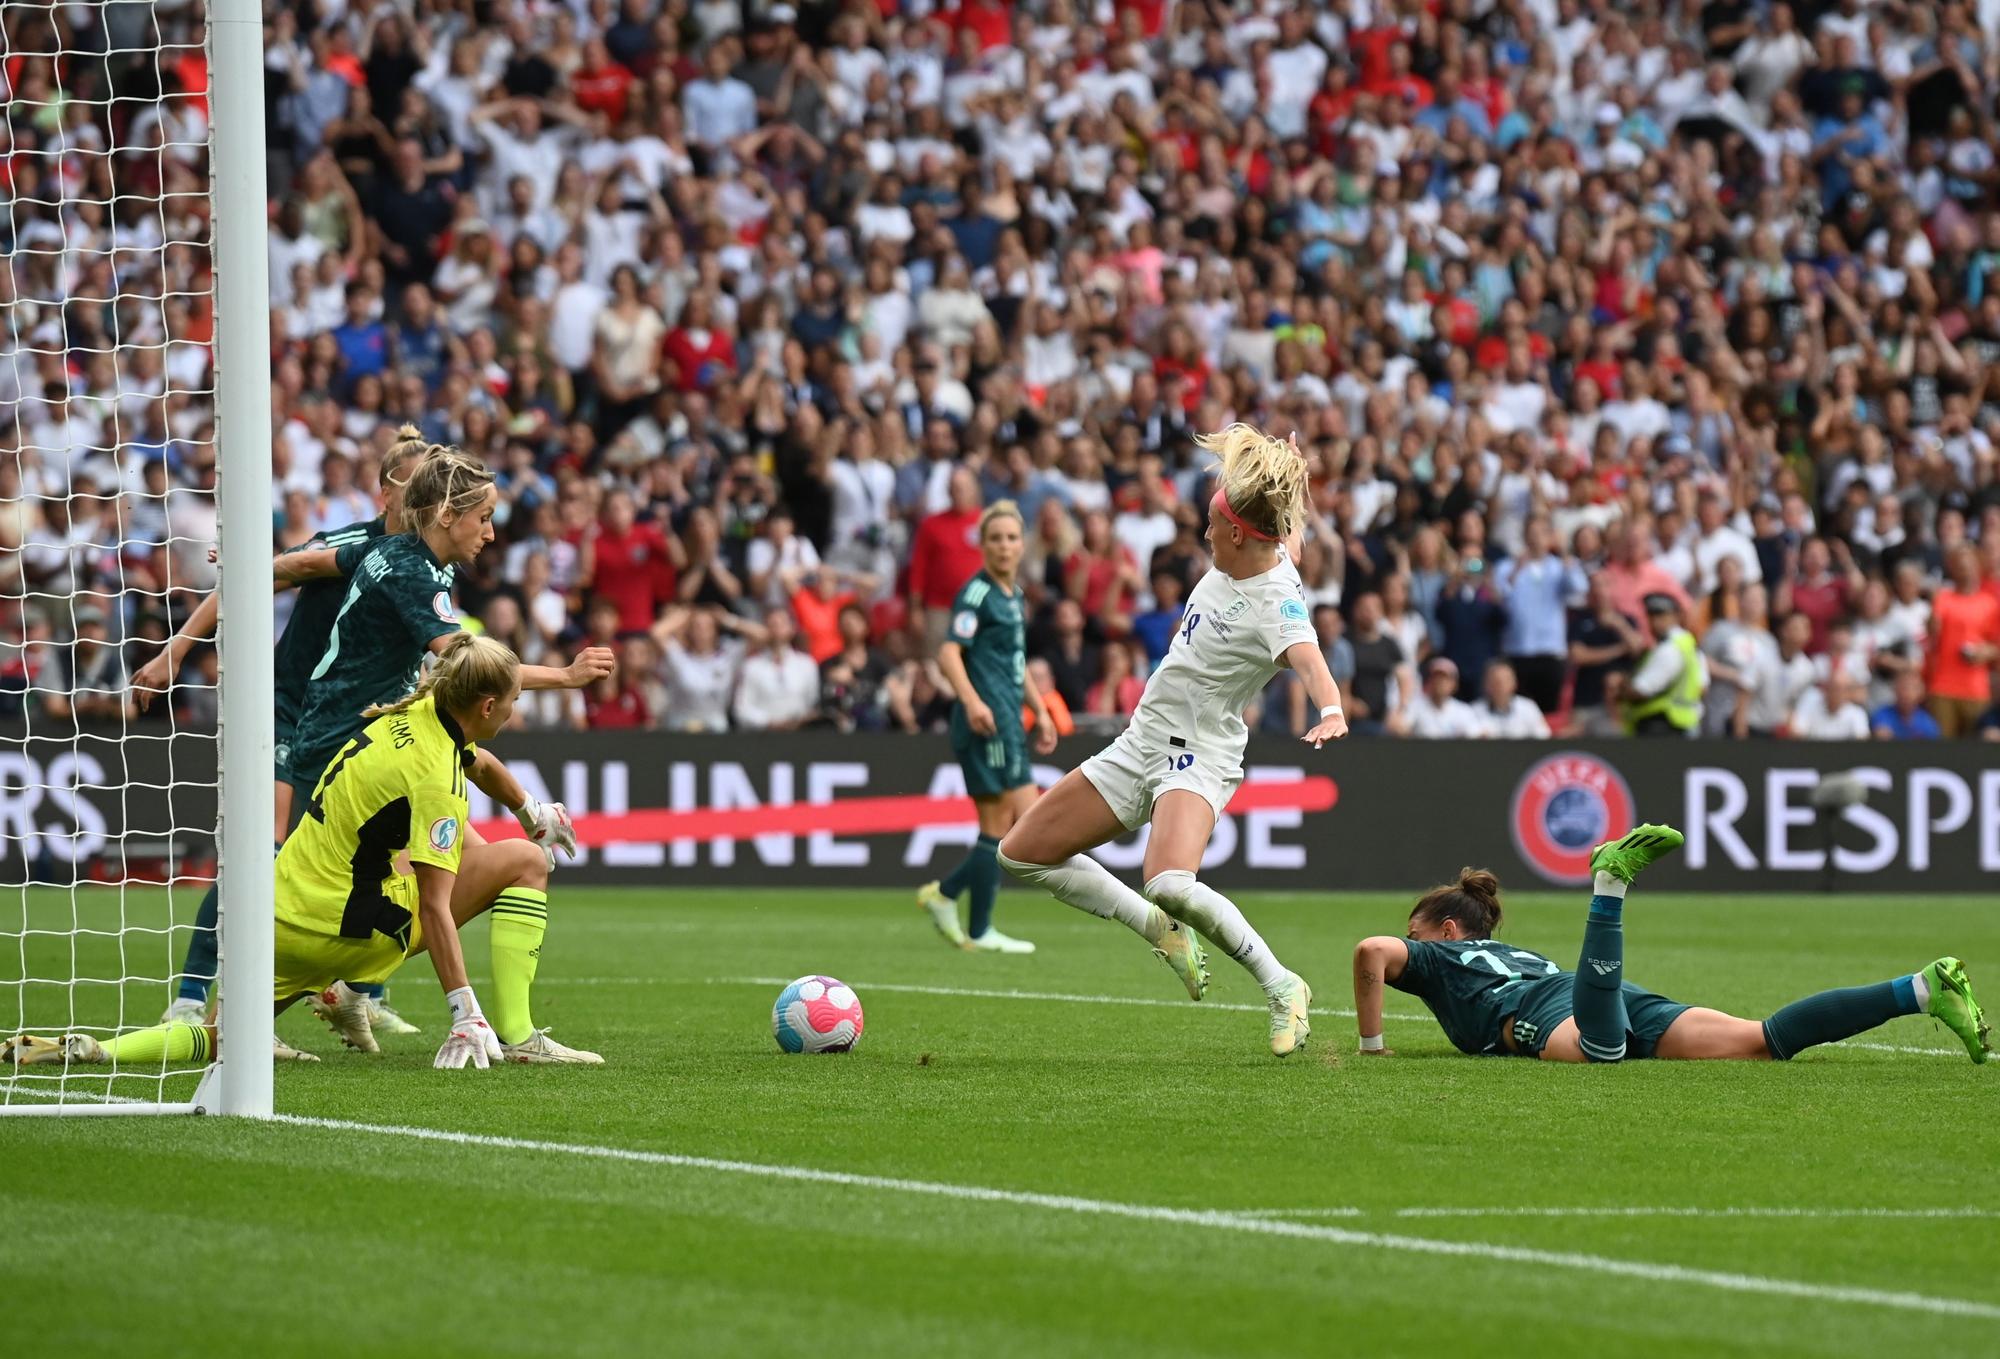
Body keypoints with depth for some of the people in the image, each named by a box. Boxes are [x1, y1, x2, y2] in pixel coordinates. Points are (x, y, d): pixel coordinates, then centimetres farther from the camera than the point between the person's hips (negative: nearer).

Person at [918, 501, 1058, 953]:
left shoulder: (1014, 595, 17)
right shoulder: (977, 594, -10)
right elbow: (949, 653, -21)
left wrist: (1040, 712, 27)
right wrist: (972, 701, -35)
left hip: (1008, 726, 9)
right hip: (986, 724, -9)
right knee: (999, 825, -5)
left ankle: (943, 893, 13)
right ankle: (979, 932, 3)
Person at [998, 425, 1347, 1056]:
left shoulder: (1277, 606, -24)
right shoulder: (1270, 549, -1)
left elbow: (1310, 661, -44)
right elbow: (1291, 521, 21)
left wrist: (1331, 712, -62)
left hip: (1198, 759, -9)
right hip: (1141, 743, 9)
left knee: (1170, 884, -36)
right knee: (1022, 853, 9)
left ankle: (1282, 988, -17)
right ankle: (1158, 928, 23)